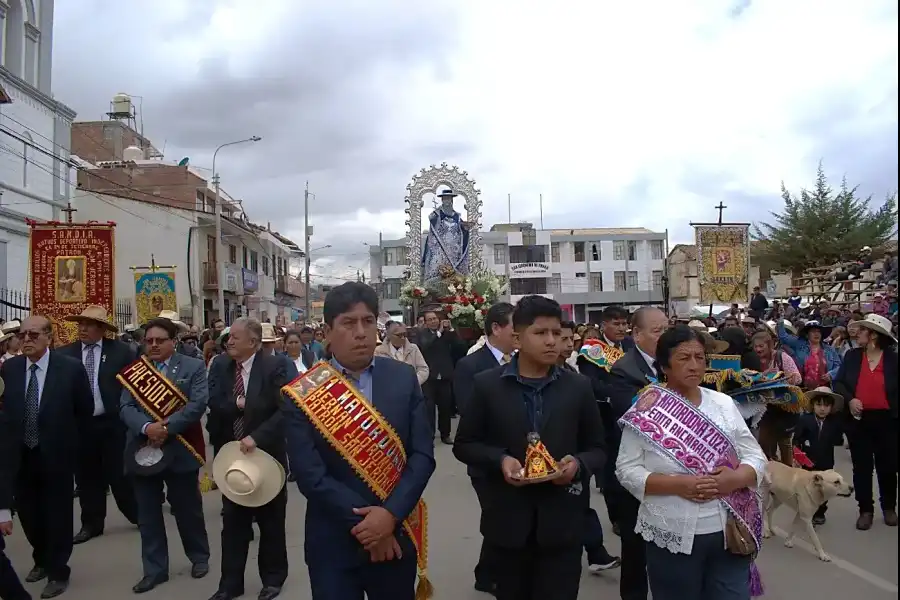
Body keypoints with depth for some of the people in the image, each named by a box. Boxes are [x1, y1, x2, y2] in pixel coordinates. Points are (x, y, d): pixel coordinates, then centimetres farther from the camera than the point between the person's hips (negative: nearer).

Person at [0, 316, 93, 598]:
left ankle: (58, 571, 25)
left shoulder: (71, 368, -12)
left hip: (56, 455, -3)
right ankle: (42, 560, 41)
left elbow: (85, 410, -2)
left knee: (57, 513, 7)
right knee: (28, 512, 16)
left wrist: (68, 439, 3)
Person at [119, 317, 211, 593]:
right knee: (148, 514, 10)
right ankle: (155, 570, 23)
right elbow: (125, 408, -2)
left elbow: (198, 404, -13)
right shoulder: (135, 370, 6)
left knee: (188, 508, 11)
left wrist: (167, 427, -21)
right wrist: (146, 427, -21)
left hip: (180, 450, -3)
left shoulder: (193, 367, -2)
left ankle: (199, 557, 31)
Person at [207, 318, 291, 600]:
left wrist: (257, 437, -26)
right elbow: (214, 403, -6)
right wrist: (237, 404, -22)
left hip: (266, 453, -4)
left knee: (270, 521, 13)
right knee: (232, 522, 12)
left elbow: (285, 410, -21)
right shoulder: (220, 366, 0)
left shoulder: (273, 367, -15)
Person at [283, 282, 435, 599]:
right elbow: (310, 475, -13)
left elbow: (423, 454, -5)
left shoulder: (404, 378, -3)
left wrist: (391, 514, -16)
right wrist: (364, 523, -15)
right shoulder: (304, 393, -9)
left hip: (396, 537, 2)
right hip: (334, 544, -2)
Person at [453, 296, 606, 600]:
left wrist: (578, 464, -14)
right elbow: (464, 444, 3)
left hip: (561, 523, 0)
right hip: (507, 521, 0)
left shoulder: (578, 387, 2)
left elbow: (596, 449, 8)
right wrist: (499, 460, -15)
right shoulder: (487, 385, -3)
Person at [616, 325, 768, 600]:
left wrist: (735, 478, -15)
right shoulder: (645, 410, -7)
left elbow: (756, 457, 6)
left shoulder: (724, 403, 4)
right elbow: (627, 470, -8)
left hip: (729, 533, 3)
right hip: (673, 537, -2)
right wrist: (677, 484, -20)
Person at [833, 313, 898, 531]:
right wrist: (849, 399, -14)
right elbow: (838, 383, 3)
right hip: (858, 419, 2)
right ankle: (865, 510, 19)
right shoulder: (851, 356, 1)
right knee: (861, 467, 8)